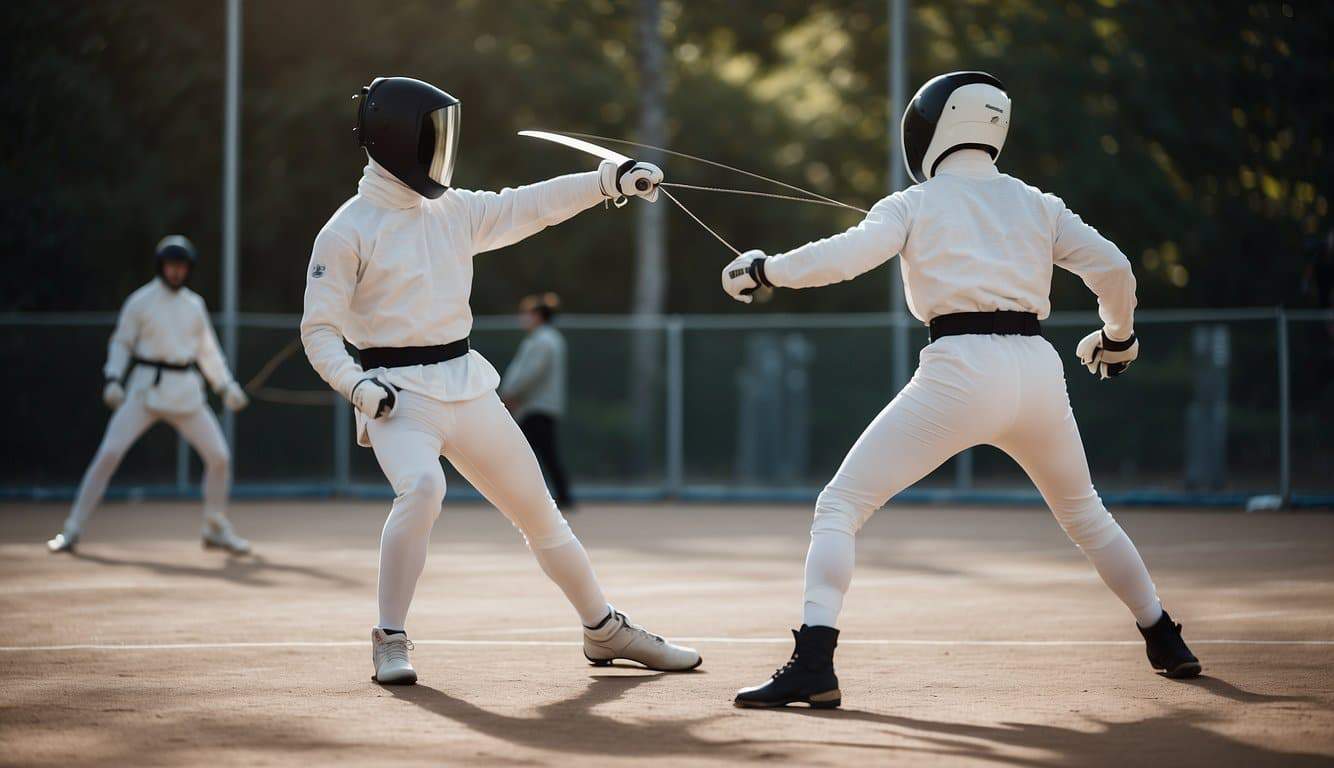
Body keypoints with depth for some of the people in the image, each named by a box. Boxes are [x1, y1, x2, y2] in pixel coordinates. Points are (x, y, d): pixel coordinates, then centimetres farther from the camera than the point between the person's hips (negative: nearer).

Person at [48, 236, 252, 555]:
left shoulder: (194, 304, 9)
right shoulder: (141, 301, -2)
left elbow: (207, 349, 17)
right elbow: (121, 344, 3)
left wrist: (226, 385, 10)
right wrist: (113, 379, -11)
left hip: (186, 392, 4)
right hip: (146, 389, -4)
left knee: (219, 457, -2)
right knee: (108, 454, -15)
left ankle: (216, 529, 18)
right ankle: (73, 530, -10)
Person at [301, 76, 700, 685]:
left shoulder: (451, 210, 8)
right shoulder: (348, 230, -9)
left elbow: (531, 206, 7)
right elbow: (319, 329, -8)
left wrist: (611, 181, -4)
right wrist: (357, 388, -23)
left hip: (465, 384, 6)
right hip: (396, 395, -6)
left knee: (538, 508, 13)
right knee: (423, 489, -34)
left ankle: (605, 631, 30)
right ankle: (390, 640, -20)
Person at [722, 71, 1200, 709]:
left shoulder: (914, 204, 6)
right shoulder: (1036, 203, 17)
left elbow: (845, 256, -11)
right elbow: (1113, 270, 9)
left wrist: (765, 269, 2)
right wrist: (1119, 335, 27)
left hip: (960, 374, -5)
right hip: (1037, 370, 5)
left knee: (839, 507, 0)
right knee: (1083, 513, 31)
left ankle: (813, 666, -18)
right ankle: (1166, 642, 37)